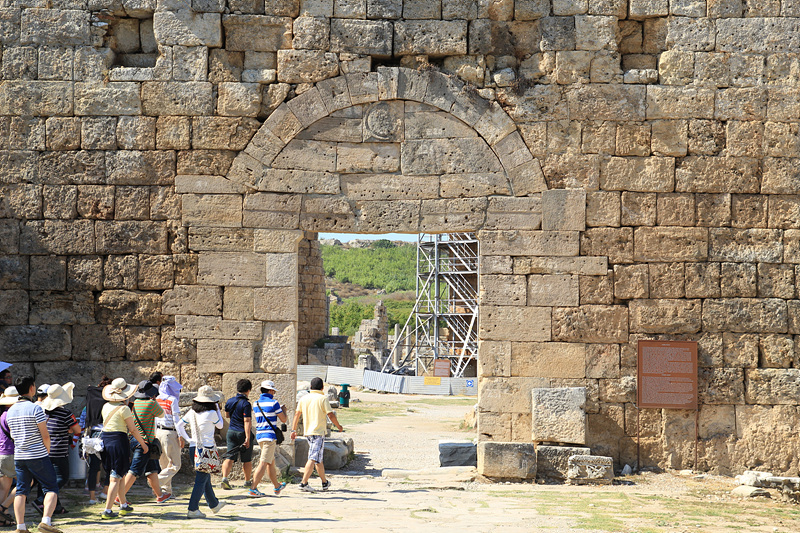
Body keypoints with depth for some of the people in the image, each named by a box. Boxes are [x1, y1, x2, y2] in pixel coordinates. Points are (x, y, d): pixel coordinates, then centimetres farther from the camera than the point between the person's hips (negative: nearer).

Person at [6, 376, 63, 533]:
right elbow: (45, 436, -12)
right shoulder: (35, 408, -13)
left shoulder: (10, 411, 8)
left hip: (19, 456, 6)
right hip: (38, 456, -6)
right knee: (51, 488, 0)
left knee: (21, 491, 11)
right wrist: (47, 450, 4)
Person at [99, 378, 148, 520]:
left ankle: (124, 505, 32)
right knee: (116, 478, -4)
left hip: (105, 439, 7)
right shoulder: (124, 409, -11)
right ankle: (107, 511, -8)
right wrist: (143, 444, 2)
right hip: (119, 441, -7)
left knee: (120, 475, 20)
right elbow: (133, 429, -9)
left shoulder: (106, 406, 8)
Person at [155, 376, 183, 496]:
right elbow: (176, 419, -12)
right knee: (175, 465, -2)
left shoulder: (157, 399, 7)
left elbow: (154, 418, 12)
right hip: (170, 433, -7)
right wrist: (181, 436, -9)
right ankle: (158, 482, -15)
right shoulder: (173, 400, -11)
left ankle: (167, 489, 17)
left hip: (158, 432, 7)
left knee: (164, 464, 15)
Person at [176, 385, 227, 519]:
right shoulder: (211, 413, -12)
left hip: (193, 447, 7)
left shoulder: (192, 412, 4)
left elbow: (180, 425, 9)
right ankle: (192, 509, -7)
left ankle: (214, 504, 36)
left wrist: (187, 439, 11)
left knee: (206, 478, 20)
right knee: (201, 480, -4)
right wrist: (217, 409, 15)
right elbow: (220, 425, 6)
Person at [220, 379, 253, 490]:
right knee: (247, 459, 9)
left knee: (230, 457, 0)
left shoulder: (230, 401, 6)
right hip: (243, 433, -5)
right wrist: (247, 437, -23)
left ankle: (224, 477, -19)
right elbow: (247, 421, -20)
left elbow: (227, 415, 22)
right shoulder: (246, 404, -15)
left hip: (231, 432, 5)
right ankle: (247, 482, 19)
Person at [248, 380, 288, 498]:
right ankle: (253, 489, -15)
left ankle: (276, 486, 32)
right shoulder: (273, 403, -10)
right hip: (270, 435, -8)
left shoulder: (256, 403, 11)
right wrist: (284, 410, 16)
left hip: (260, 435, 8)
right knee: (263, 463, -9)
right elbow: (283, 419, -4)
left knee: (271, 462, 20)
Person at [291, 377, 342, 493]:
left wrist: (294, 430, 13)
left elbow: (297, 414, 9)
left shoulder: (303, 399, 8)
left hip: (307, 432, 7)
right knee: (313, 458, -10)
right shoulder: (323, 398, -8)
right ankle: (304, 483, -19)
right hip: (319, 432, -7)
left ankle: (325, 482, 28)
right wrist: (338, 426, 5)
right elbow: (331, 415, -10)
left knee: (318, 458, 17)